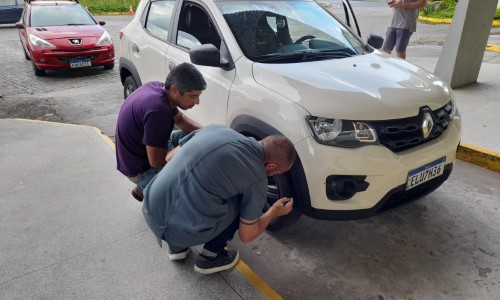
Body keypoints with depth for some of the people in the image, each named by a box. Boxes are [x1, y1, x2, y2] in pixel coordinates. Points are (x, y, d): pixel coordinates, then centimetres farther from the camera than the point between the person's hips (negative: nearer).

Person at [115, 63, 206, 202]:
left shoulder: (158, 87, -6)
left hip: (141, 150, 9)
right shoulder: (158, 110, -33)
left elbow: (179, 119, 11)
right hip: (141, 169, -9)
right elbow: (157, 162, -28)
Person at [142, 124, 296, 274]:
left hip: (151, 213, 6)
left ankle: (177, 247, 31)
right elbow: (247, 235, 6)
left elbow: (170, 157, 19)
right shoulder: (257, 178, -5)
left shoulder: (216, 129, 8)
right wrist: (274, 212, 23)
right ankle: (210, 257, 19)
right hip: (185, 232, -5)